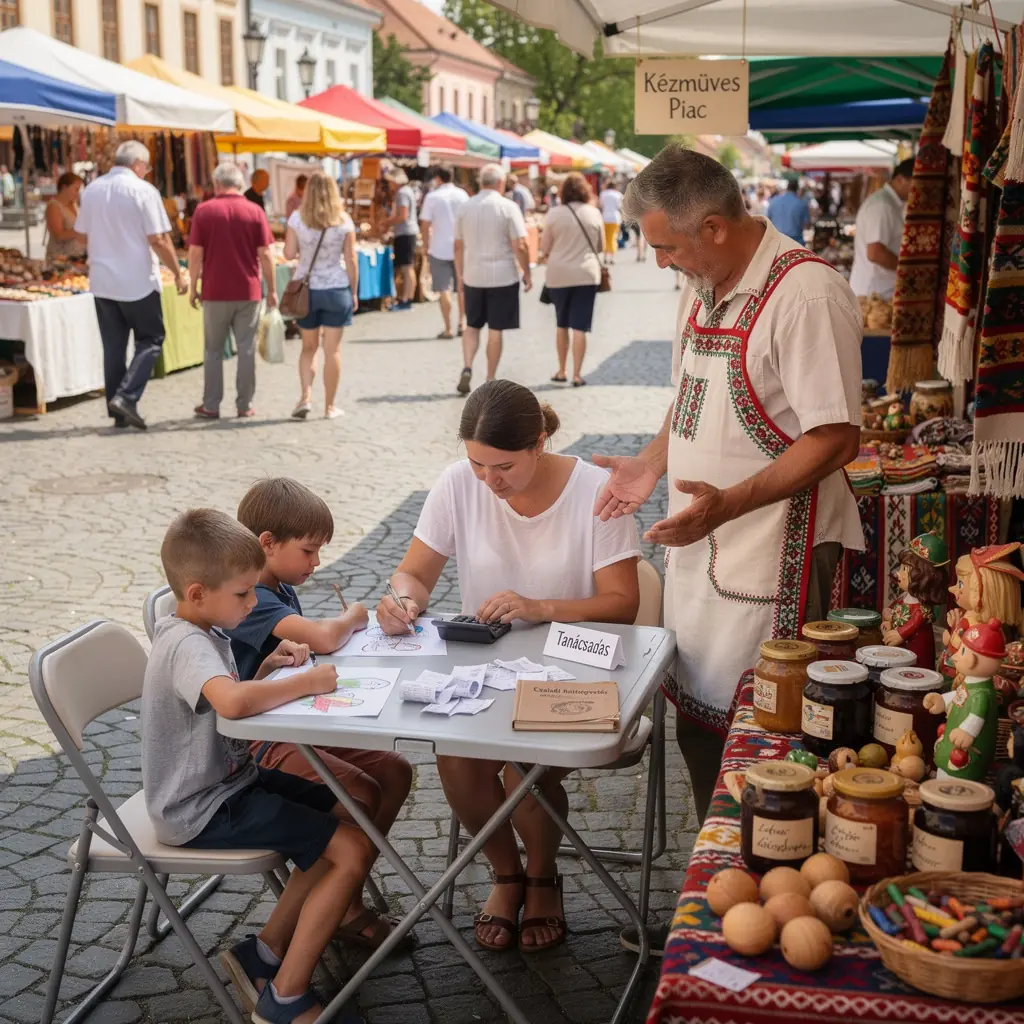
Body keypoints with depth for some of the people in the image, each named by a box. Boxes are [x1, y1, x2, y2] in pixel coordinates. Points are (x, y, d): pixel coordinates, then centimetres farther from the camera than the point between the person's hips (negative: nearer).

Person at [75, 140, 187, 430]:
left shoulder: (91, 189, 6)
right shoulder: (143, 190, -11)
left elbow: (83, 234, 13)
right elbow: (158, 239, -14)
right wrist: (178, 273, -5)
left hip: (102, 281, 5)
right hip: (137, 281, -5)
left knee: (113, 347, 11)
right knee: (150, 340, 8)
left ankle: (118, 413, 13)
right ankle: (126, 396, -8)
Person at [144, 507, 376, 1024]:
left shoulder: (202, 633, 8)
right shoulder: (188, 645, -25)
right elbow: (232, 701, -45)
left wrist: (268, 668, 1)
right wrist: (306, 683, -30)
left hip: (229, 780, 10)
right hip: (203, 811, -10)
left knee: (341, 816, 13)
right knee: (353, 849, -13)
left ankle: (261, 956, 15)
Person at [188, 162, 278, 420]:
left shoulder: (204, 210, -2)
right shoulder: (254, 212, 0)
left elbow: (195, 253, -3)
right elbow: (265, 255, -2)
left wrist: (193, 286, 7)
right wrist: (272, 289, 6)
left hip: (215, 292, 0)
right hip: (248, 292, 0)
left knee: (213, 351, 9)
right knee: (246, 350, 6)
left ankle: (210, 406, 10)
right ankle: (244, 405, 8)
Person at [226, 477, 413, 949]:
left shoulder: (281, 590, 13)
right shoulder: (249, 600, -20)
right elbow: (323, 638, -32)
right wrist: (352, 618, -9)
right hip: (254, 746, -10)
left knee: (394, 771, -1)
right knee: (359, 792, -25)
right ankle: (344, 909, -4)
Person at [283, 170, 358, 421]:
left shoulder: (297, 218, -3)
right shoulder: (343, 220, -4)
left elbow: (289, 254, -3)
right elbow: (350, 260, -3)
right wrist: (354, 292, 5)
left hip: (306, 288, 1)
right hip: (336, 289, -1)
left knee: (309, 347, 16)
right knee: (332, 350, 5)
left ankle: (306, 396, 0)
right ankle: (330, 406, 10)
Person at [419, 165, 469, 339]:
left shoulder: (432, 196, -6)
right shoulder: (462, 195, 4)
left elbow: (425, 225, -8)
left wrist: (426, 246, 4)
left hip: (440, 249, -3)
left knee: (444, 289, 0)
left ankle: (448, 329, -3)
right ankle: (461, 324, 18)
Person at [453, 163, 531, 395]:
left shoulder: (465, 208, 4)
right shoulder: (508, 207, -8)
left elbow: (458, 246, 8)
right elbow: (520, 246, -11)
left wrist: (460, 276, 16)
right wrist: (527, 273, 1)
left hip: (473, 277, 3)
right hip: (502, 276, -3)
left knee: (472, 326, 16)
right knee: (495, 330, 6)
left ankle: (467, 368, -4)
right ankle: (490, 380, 11)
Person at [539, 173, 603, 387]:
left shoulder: (555, 213, -5)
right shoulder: (594, 213, 0)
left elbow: (544, 247, -2)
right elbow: (600, 246, 9)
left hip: (559, 274, 0)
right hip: (586, 274, 0)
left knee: (561, 324, 15)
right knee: (579, 327, 1)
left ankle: (561, 372, 20)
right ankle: (576, 375, -1)